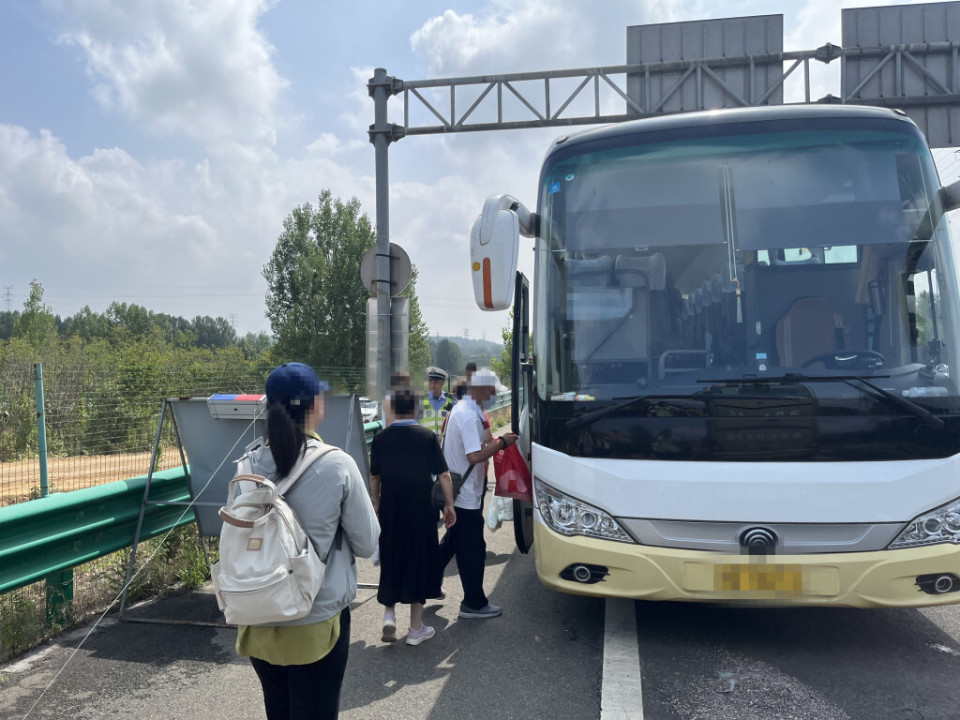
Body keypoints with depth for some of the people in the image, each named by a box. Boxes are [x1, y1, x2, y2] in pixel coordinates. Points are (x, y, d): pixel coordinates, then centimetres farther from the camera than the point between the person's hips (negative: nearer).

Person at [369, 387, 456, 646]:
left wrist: (376, 504, 19)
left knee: (391, 562, 18)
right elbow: (443, 474, -6)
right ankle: (416, 629, 16)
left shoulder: (380, 439, -1)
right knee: (419, 562, 9)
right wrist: (449, 505, 3)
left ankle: (389, 614, 8)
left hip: (390, 511, 2)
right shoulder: (427, 436, -7)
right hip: (421, 511, -1)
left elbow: (374, 478, 6)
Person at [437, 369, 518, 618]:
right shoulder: (469, 416, -22)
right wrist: (501, 443, -18)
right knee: (473, 550, 2)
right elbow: (475, 456, -28)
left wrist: (494, 442, 10)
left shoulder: (460, 409, 11)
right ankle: (474, 603, 14)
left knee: (452, 540, 24)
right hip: (466, 496, -10)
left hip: (455, 492, 10)